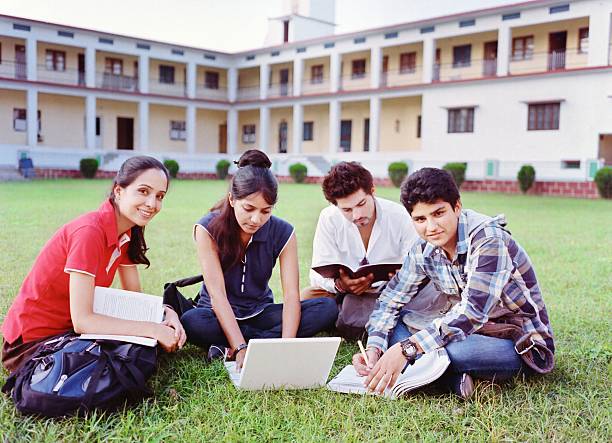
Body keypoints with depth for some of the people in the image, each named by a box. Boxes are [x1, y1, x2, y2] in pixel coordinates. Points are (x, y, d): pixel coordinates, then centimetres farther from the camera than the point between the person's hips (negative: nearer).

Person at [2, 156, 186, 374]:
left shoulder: (126, 233, 0)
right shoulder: (89, 231, -27)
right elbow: (82, 320, -30)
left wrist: (166, 312, -19)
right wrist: (152, 329, -29)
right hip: (31, 342, -8)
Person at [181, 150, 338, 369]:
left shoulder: (282, 232, -11)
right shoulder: (208, 229, -17)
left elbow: (291, 295, -17)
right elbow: (217, 293, -24)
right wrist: (241, 348, -35)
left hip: (260, 313, 3)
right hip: (220, 315, -3)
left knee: (329, 308, -20)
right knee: (190, 322, -37)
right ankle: (267, 340, -19)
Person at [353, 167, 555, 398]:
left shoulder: (488, 239, -24)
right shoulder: (424, 250, -4)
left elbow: (473, 311, -33)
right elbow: (390, 301, 1)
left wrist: (407, 348, -39)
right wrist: (374, 347, -18)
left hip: (522, 345, -7)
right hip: (476, 331, 7)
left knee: (447, 348, -37)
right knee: (395, 322, -7)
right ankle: (453, 374, -19)